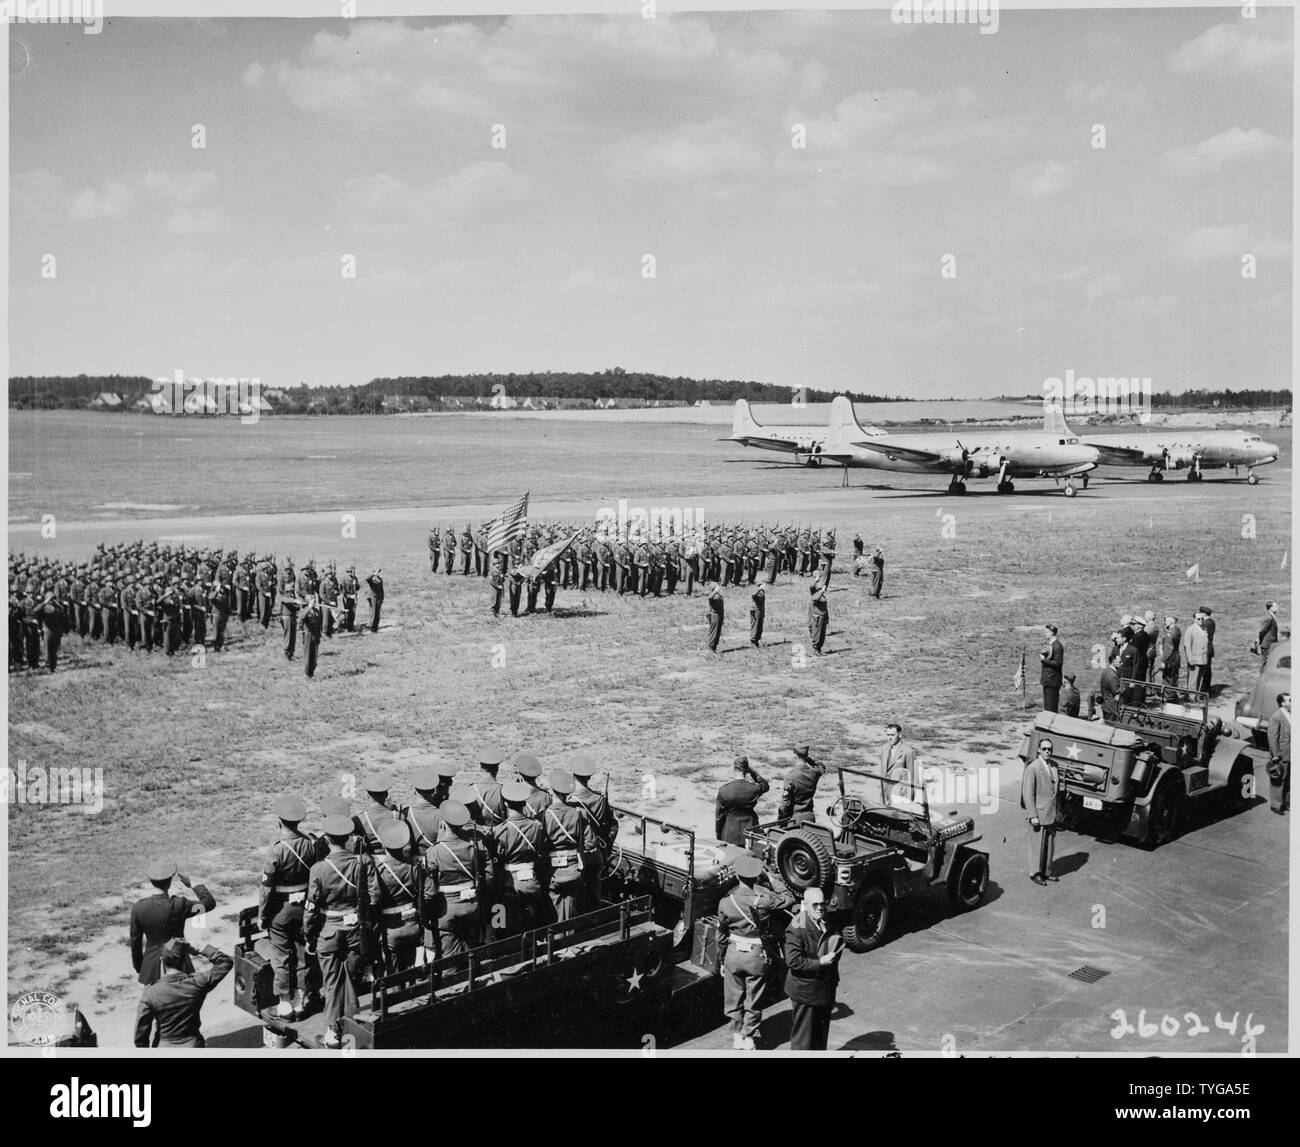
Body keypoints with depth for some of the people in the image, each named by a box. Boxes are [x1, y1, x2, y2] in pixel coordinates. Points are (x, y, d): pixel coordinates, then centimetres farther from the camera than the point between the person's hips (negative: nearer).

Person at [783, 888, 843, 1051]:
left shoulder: (827, 923, 6)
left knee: (820, 1038, 18)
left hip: (825, 992, 8)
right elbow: (793, 961, -24)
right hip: (805, 994, -7)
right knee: (802, 1039, 3)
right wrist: (820, 962, -25)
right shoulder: (797, 928, -19)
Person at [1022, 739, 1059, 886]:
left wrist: (1057, 810, 16)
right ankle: (1035, 873, 17)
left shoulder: (1054, 765, 6)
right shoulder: (1032, 768, -16)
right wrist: (1033, 816, -18)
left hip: (1052, 814, 7)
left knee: (1050, 845, 14)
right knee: (1037, 846, 4)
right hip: (1039, 814, -7)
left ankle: (1046, 872, 27)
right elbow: (1028, 794, -16)